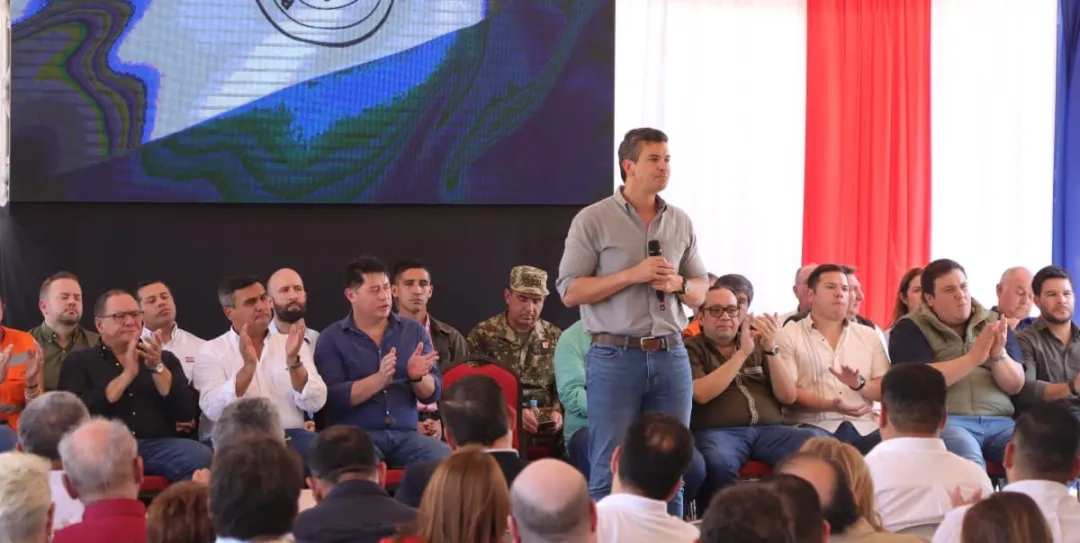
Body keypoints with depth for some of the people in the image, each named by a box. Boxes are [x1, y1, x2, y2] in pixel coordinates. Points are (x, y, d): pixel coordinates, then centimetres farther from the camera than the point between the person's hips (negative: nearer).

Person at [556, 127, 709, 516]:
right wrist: (633, 274, -15)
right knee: (611, 470, -1)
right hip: (615, 357, -4)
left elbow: (701, 292, 16)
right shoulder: (592, 220, -3)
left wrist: (678, 284, -7)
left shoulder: (681, 222, 11)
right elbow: (570, 292, -7)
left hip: (671, 356, 4)